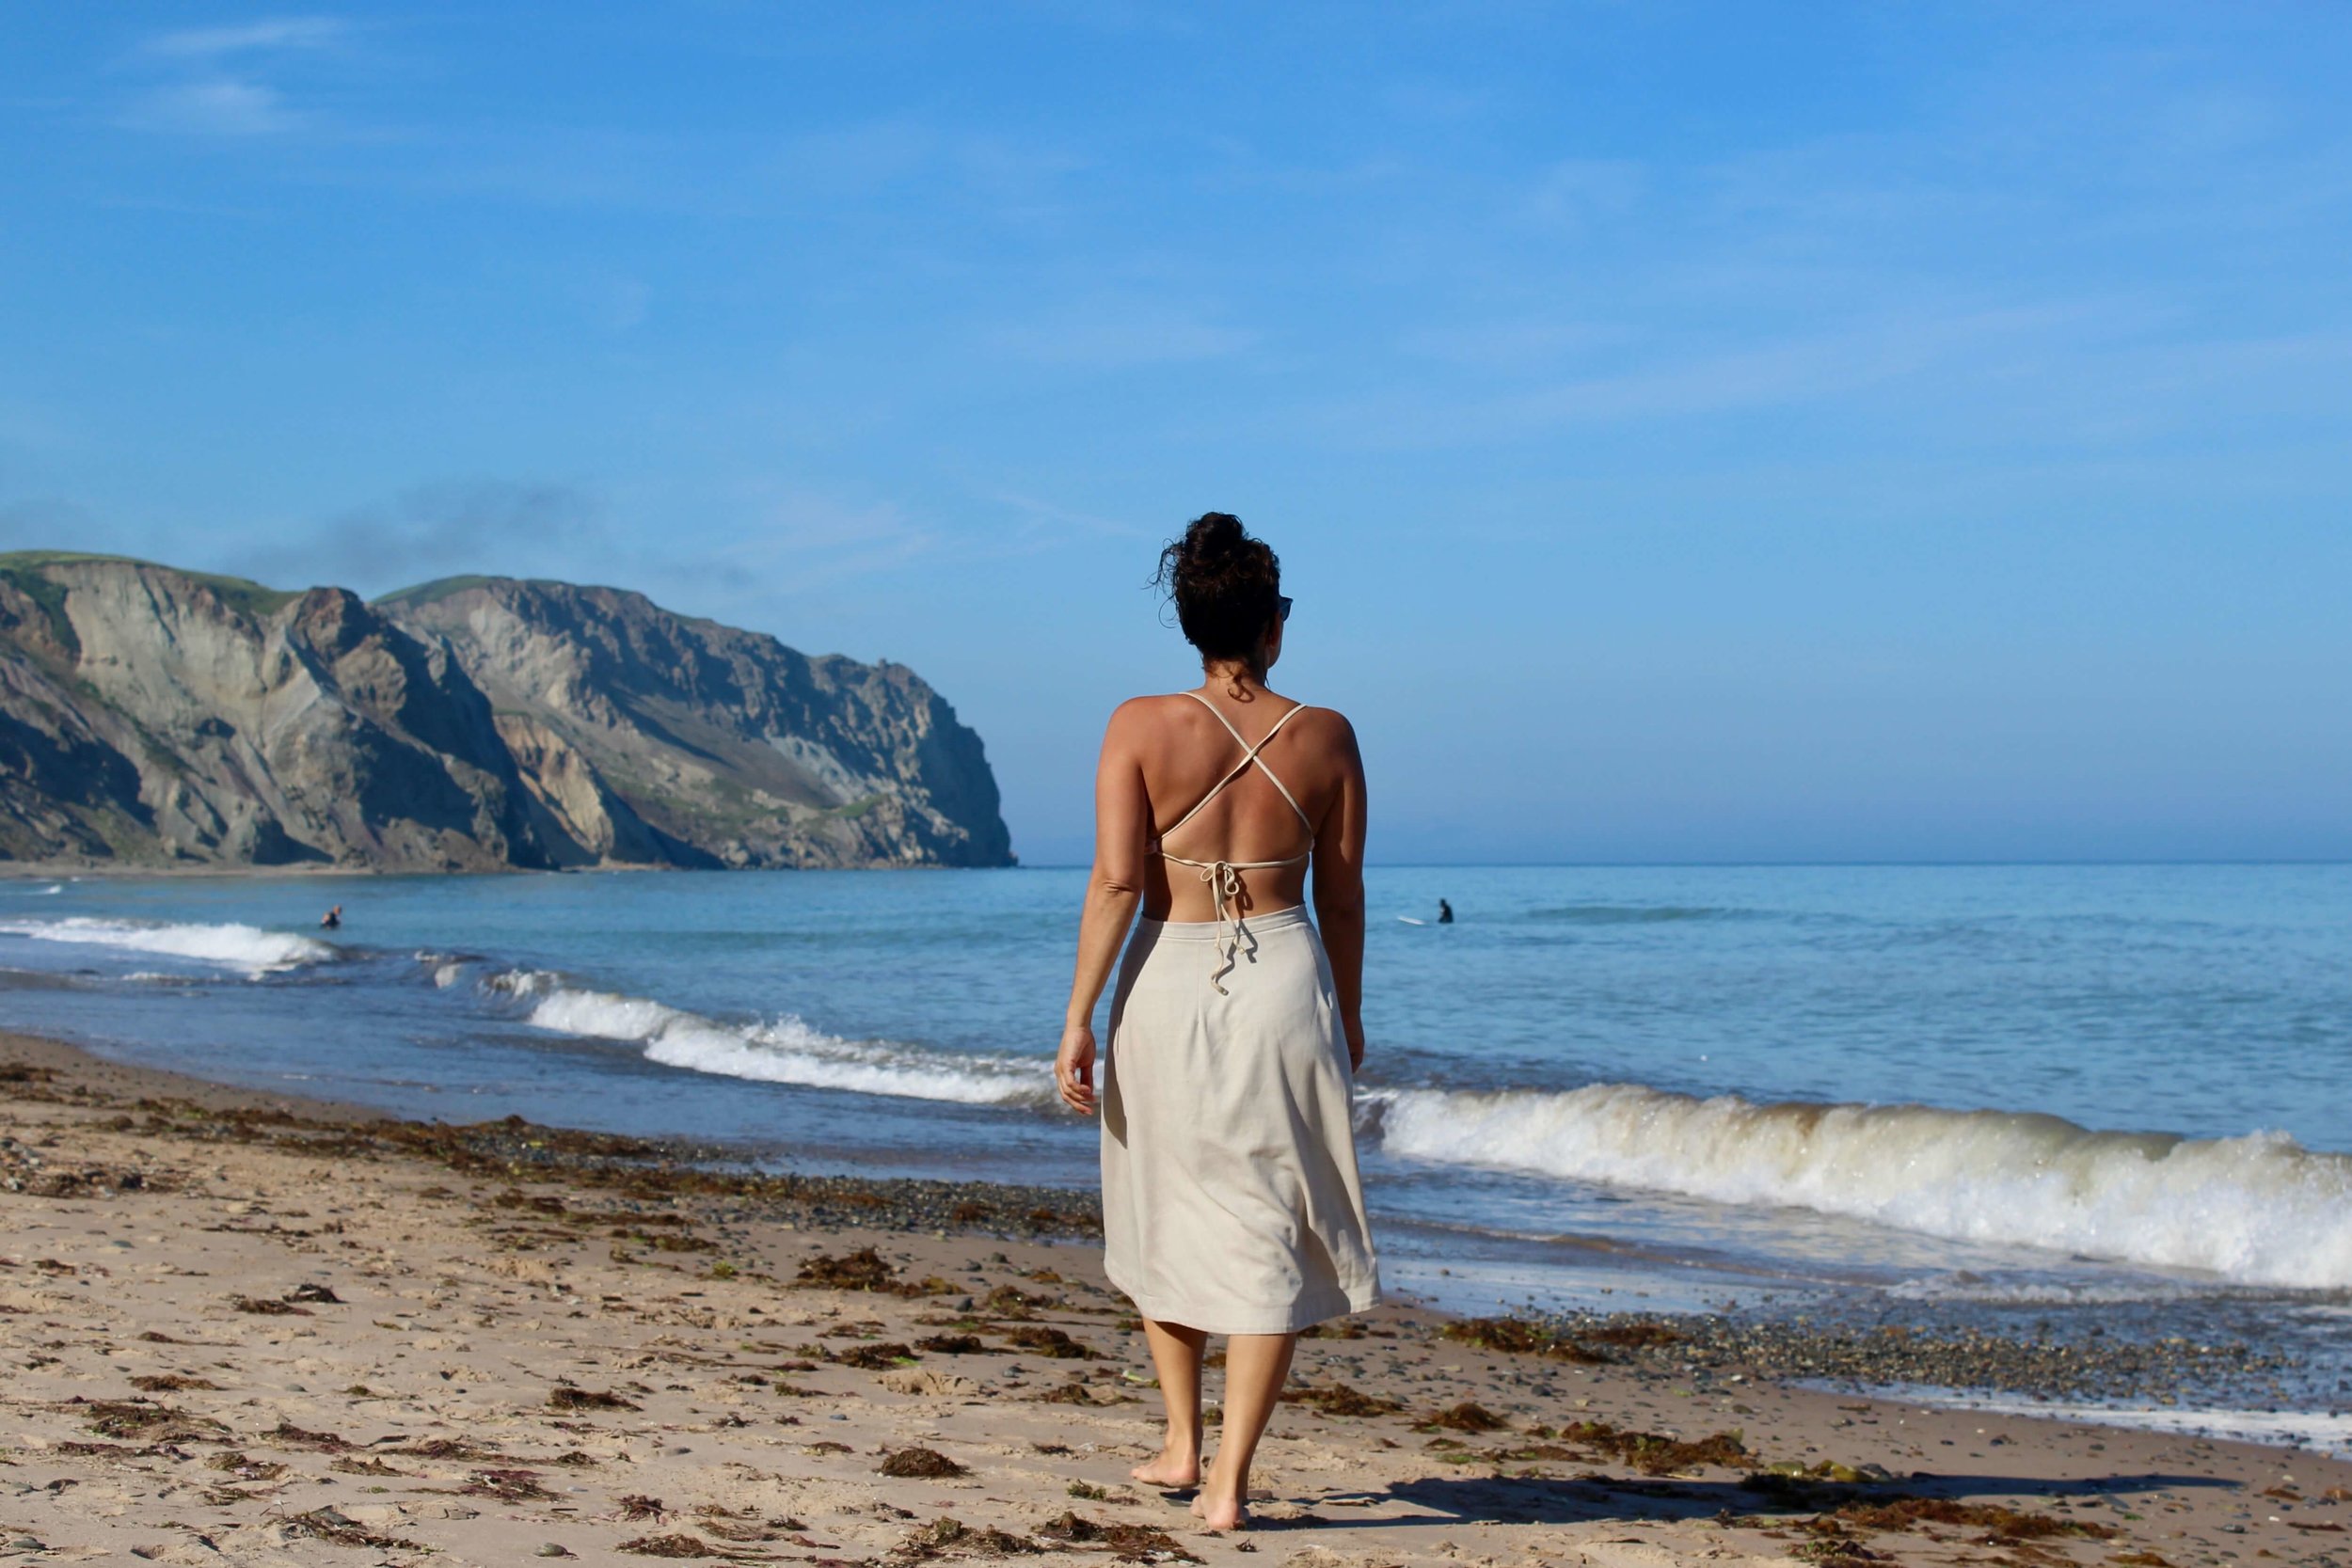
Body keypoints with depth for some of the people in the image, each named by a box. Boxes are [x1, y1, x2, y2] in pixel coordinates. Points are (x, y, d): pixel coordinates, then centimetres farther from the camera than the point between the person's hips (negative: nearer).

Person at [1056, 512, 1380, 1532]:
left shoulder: (1141, 727, -7)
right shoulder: (1325, 737, -2)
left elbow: (1116, 881, -12)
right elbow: (1340, 896, 5)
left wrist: (1078, 1018, -8)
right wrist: (1346, 1016, 18)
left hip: (1168, 983, 0)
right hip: (1284, 984, 0)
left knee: (1166, 1218, 21)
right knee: (1271, 1238, 6)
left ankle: (1182, 1442, 27)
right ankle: (1229, 1482, 2)